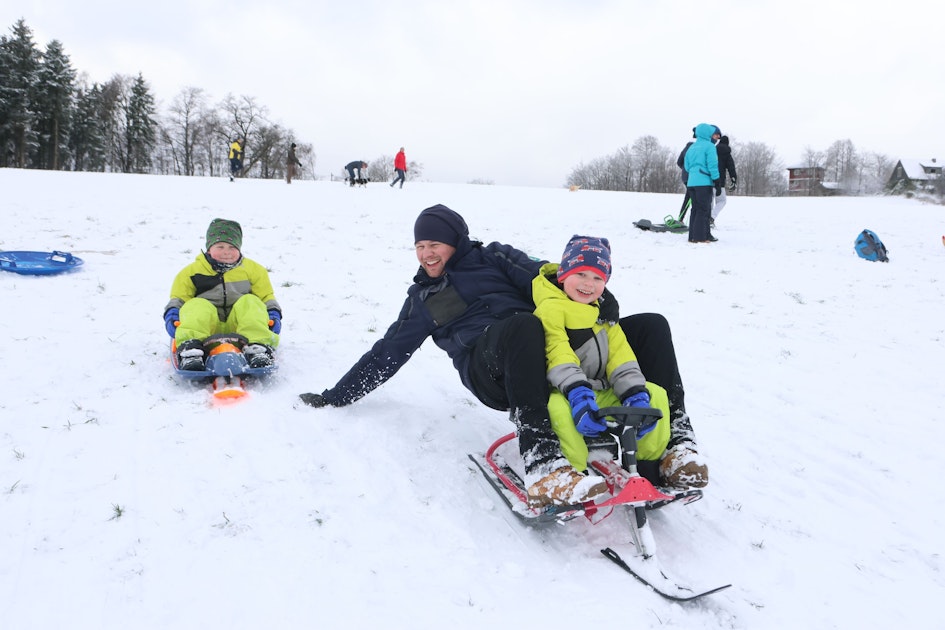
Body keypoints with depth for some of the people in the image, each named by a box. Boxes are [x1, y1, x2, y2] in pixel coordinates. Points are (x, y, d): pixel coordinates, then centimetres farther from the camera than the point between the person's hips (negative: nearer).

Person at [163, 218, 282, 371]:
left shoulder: (252, 269, 15)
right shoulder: (192, 271, 12)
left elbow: (267, 297, 16)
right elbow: (178, 297, 14)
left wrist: (273, 316, -2)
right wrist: (172, 315, -6)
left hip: (238, 325, 1)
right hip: (206, 327, 0)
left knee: (250, 302, -26)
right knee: (197, 306, -30)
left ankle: (258, 347, -42)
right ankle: (190, 348, -51)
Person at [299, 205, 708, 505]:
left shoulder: (493, 257, 23)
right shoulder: (422, 299, 28)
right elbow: (386, 354, 30)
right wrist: (335, 397, 28)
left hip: (552, 347, 3)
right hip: (490, 369, -2)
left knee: (651, 325, -12)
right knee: (523, 324, -41)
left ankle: (675, 440, -20)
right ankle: (543, 467, -54)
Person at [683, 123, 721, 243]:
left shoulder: (692, 147, 17)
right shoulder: (709, 146, -6)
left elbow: (687, 166, 20)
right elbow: (713, 166, -12)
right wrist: (717, 183, -11)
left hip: (691, 182, 7)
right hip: (704, 183, -7)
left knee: (695, 209, 12)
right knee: (704, 210, -4)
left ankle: (693, 236, 11)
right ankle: (700, 237, -7)